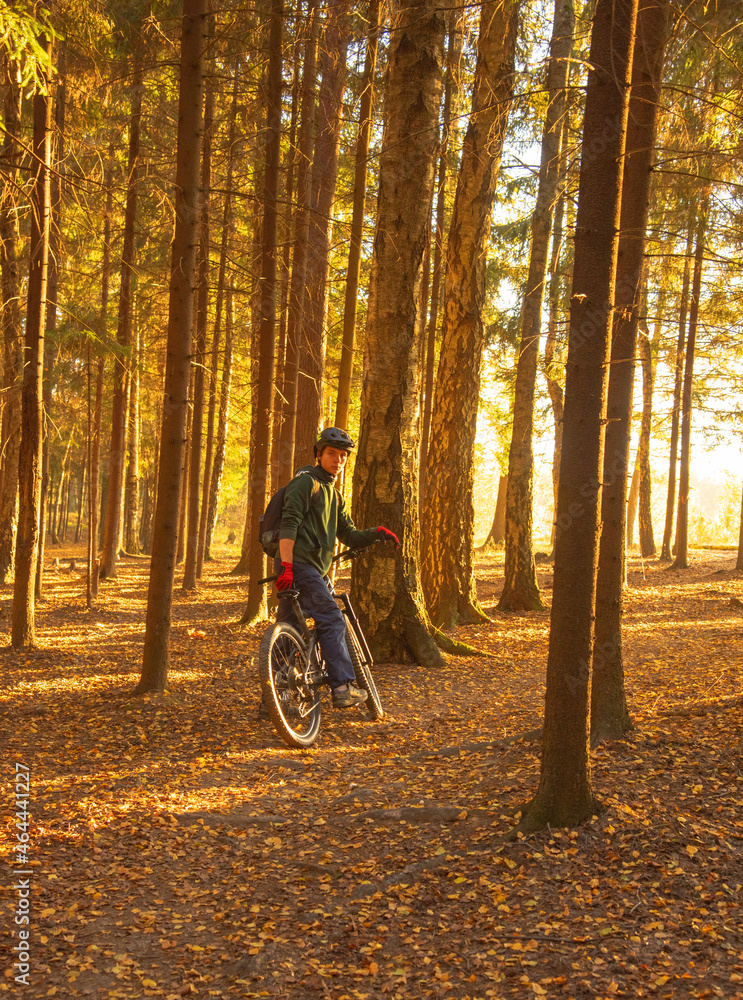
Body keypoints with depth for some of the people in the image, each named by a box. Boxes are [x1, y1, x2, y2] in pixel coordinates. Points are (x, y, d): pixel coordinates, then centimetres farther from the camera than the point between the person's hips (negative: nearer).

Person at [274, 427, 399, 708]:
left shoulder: (334, 494, 24)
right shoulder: (305, 481, -4)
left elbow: (349, 536, 22)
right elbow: (289, 524, -15)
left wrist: (377, 532, 4)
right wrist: (286, 565, -25)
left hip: (315, 569, 9)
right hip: (298, 564, -9)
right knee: (332, 619, -15)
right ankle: (343, 687, -18)